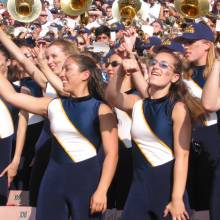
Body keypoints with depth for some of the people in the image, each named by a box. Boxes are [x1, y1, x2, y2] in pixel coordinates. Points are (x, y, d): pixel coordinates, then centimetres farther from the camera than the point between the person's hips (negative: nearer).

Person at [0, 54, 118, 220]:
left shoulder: (101, 110, -5)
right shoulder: (54, 105, 7)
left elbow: (111, 153, -8)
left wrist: (102, 190, -15)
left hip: (86, 177, -4)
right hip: (54, 177, 4)